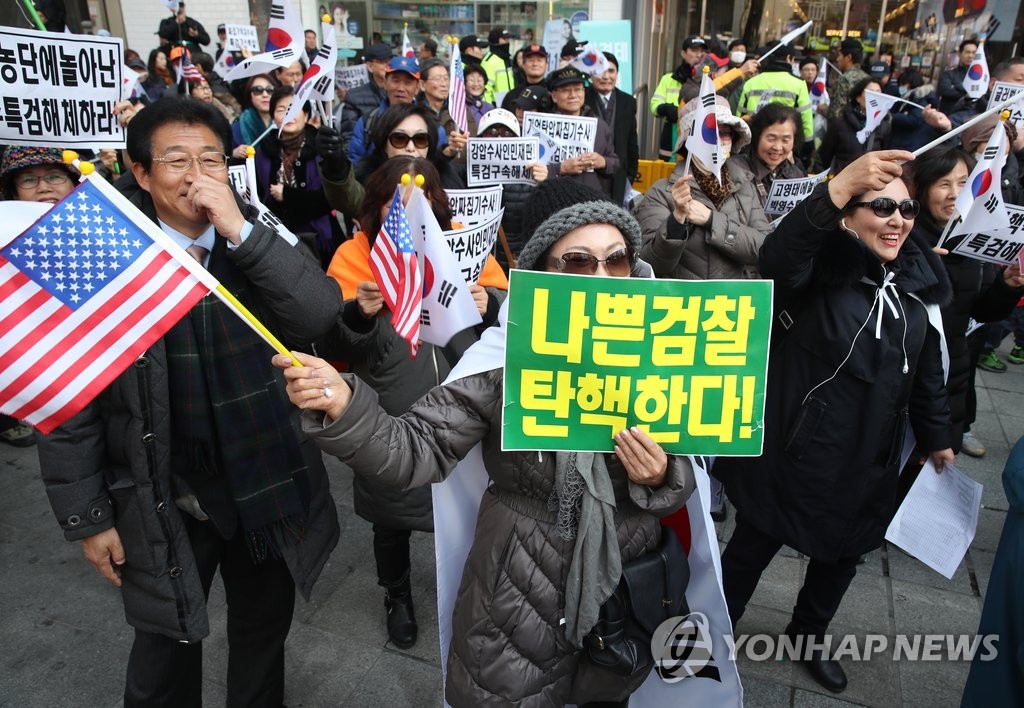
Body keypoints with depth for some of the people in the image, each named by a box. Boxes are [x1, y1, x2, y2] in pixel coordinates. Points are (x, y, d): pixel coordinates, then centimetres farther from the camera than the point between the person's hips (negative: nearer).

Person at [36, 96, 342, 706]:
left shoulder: (258, 241, -3)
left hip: (265, 482, 2)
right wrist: (87, 516, -5)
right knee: (167, 642, 20)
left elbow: (322, 316, -20)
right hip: (161, 499, -2)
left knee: (265, 628, 23)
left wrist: (241, 231, -25)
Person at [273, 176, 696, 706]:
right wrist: (341, 406, -37)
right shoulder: (502, 358, -16)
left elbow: (681, 480, 2)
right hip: (519, 598, -3)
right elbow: (417, 451, -20)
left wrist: (661, 478, -21)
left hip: (627, 595, 3)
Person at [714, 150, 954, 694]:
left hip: (866, 465, 6)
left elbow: (927, 372, 13)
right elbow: (778, 253, -42)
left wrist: (937, 438, 18)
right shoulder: (820, 267, -17)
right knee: (751, 549, 13)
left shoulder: (919, 281, 2)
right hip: (792, 453, -6)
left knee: (841, 556, 24)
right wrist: (842, 185, -55)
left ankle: (809, 635, 51)